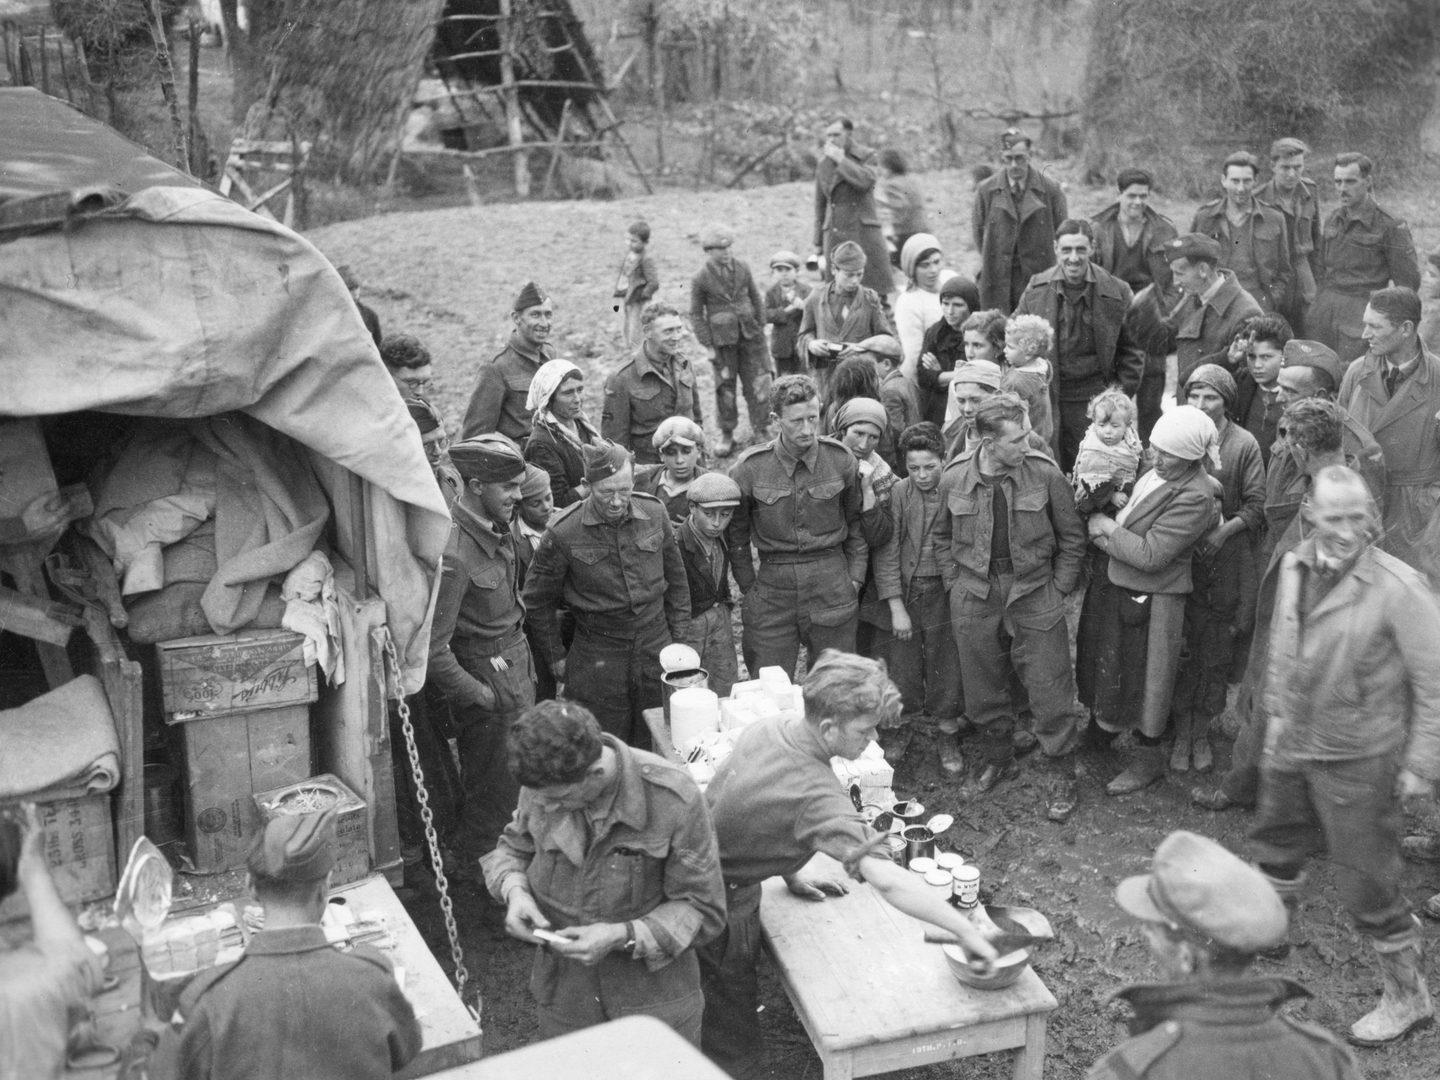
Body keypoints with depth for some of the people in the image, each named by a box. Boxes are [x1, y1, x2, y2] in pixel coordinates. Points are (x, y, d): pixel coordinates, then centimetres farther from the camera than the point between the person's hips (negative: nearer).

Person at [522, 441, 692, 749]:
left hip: (656, 646, 3)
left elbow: (675, 578, 9)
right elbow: (538, 600, -1)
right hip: (597, 657, -3)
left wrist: (680, 637, 9)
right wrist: (555, 657, 3)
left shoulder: (654, 513, -5)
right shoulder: (563, 533, -15)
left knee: (655, 746, 13)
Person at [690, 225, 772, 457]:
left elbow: (756, 299, 12)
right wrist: (707, 346, -5)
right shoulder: (700, 279, -6)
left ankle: (759, 431, 13)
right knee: (725, 388, 6)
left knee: (757, 385, 0)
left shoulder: (742, 269, 2)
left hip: (750, 335, 2)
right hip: (722, 340, -2)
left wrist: (761, 327, 8)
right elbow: (696, 314, -2)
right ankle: (726, 435, 21)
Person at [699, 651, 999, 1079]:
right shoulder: (817, 796, -33)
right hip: (722, 906, -8)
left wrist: (790, 872, 10)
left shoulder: (768, 728, -8)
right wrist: (966, 932, -35)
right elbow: (886, 881, -38)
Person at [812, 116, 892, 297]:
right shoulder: (823, 165, 13)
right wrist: (818, 242, 17)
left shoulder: (866, 157, 2)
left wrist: (840, 159, -13)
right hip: (834, 234, 3)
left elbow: (865, 181, -21)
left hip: (863, 230, -3)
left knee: (875, 290, -4)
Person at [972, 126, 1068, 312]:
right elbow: (978, 231, 12)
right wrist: (992, 260, 8)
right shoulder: (986, 190, 2)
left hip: (1039, 275, 0)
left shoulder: (1050, 189, 0)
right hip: (997, 277, 1)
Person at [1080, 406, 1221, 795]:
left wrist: (1106, 529, -16)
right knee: (1105, 662, 23)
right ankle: (1103, 724, 46)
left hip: (1151, 599, -8)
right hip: (1116, 586, 8)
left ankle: (1147, 758, 25)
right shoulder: (1159, 473, 1)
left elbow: (1151, 555, -26)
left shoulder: (1194, 498, -25)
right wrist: (1104, 523, -7)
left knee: (1141, 679, 6)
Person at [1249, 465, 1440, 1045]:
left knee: (1366, 885, 4)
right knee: (1275, 841, 24)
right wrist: (1276, 709, 16)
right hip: (1293, 743, 6)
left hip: (1358, 760, -6)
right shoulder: (1295, 568, -3)